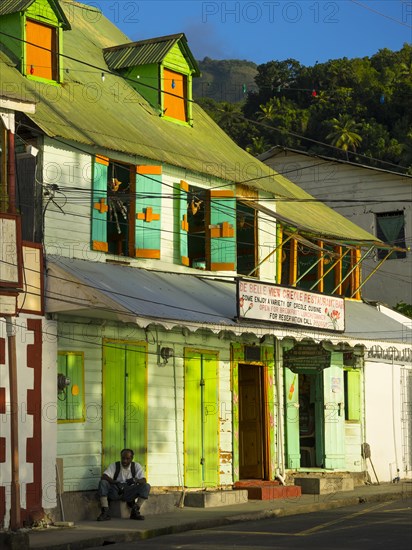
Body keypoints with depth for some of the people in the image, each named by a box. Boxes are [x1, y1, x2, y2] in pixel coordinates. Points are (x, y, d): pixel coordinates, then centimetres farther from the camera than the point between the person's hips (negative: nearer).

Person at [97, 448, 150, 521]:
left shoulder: (136, 466, 3)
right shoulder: (114, 465, 0)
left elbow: (143, 481, -8)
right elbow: (104, 477, -16)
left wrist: (135, 480, -32)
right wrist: (116, 483, -32)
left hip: (129, 493, 1)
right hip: (115, 493, -1)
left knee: (146, 486, -22)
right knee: (102, 483, -28)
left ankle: (135, 511, -20)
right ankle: (105, 512, -31)